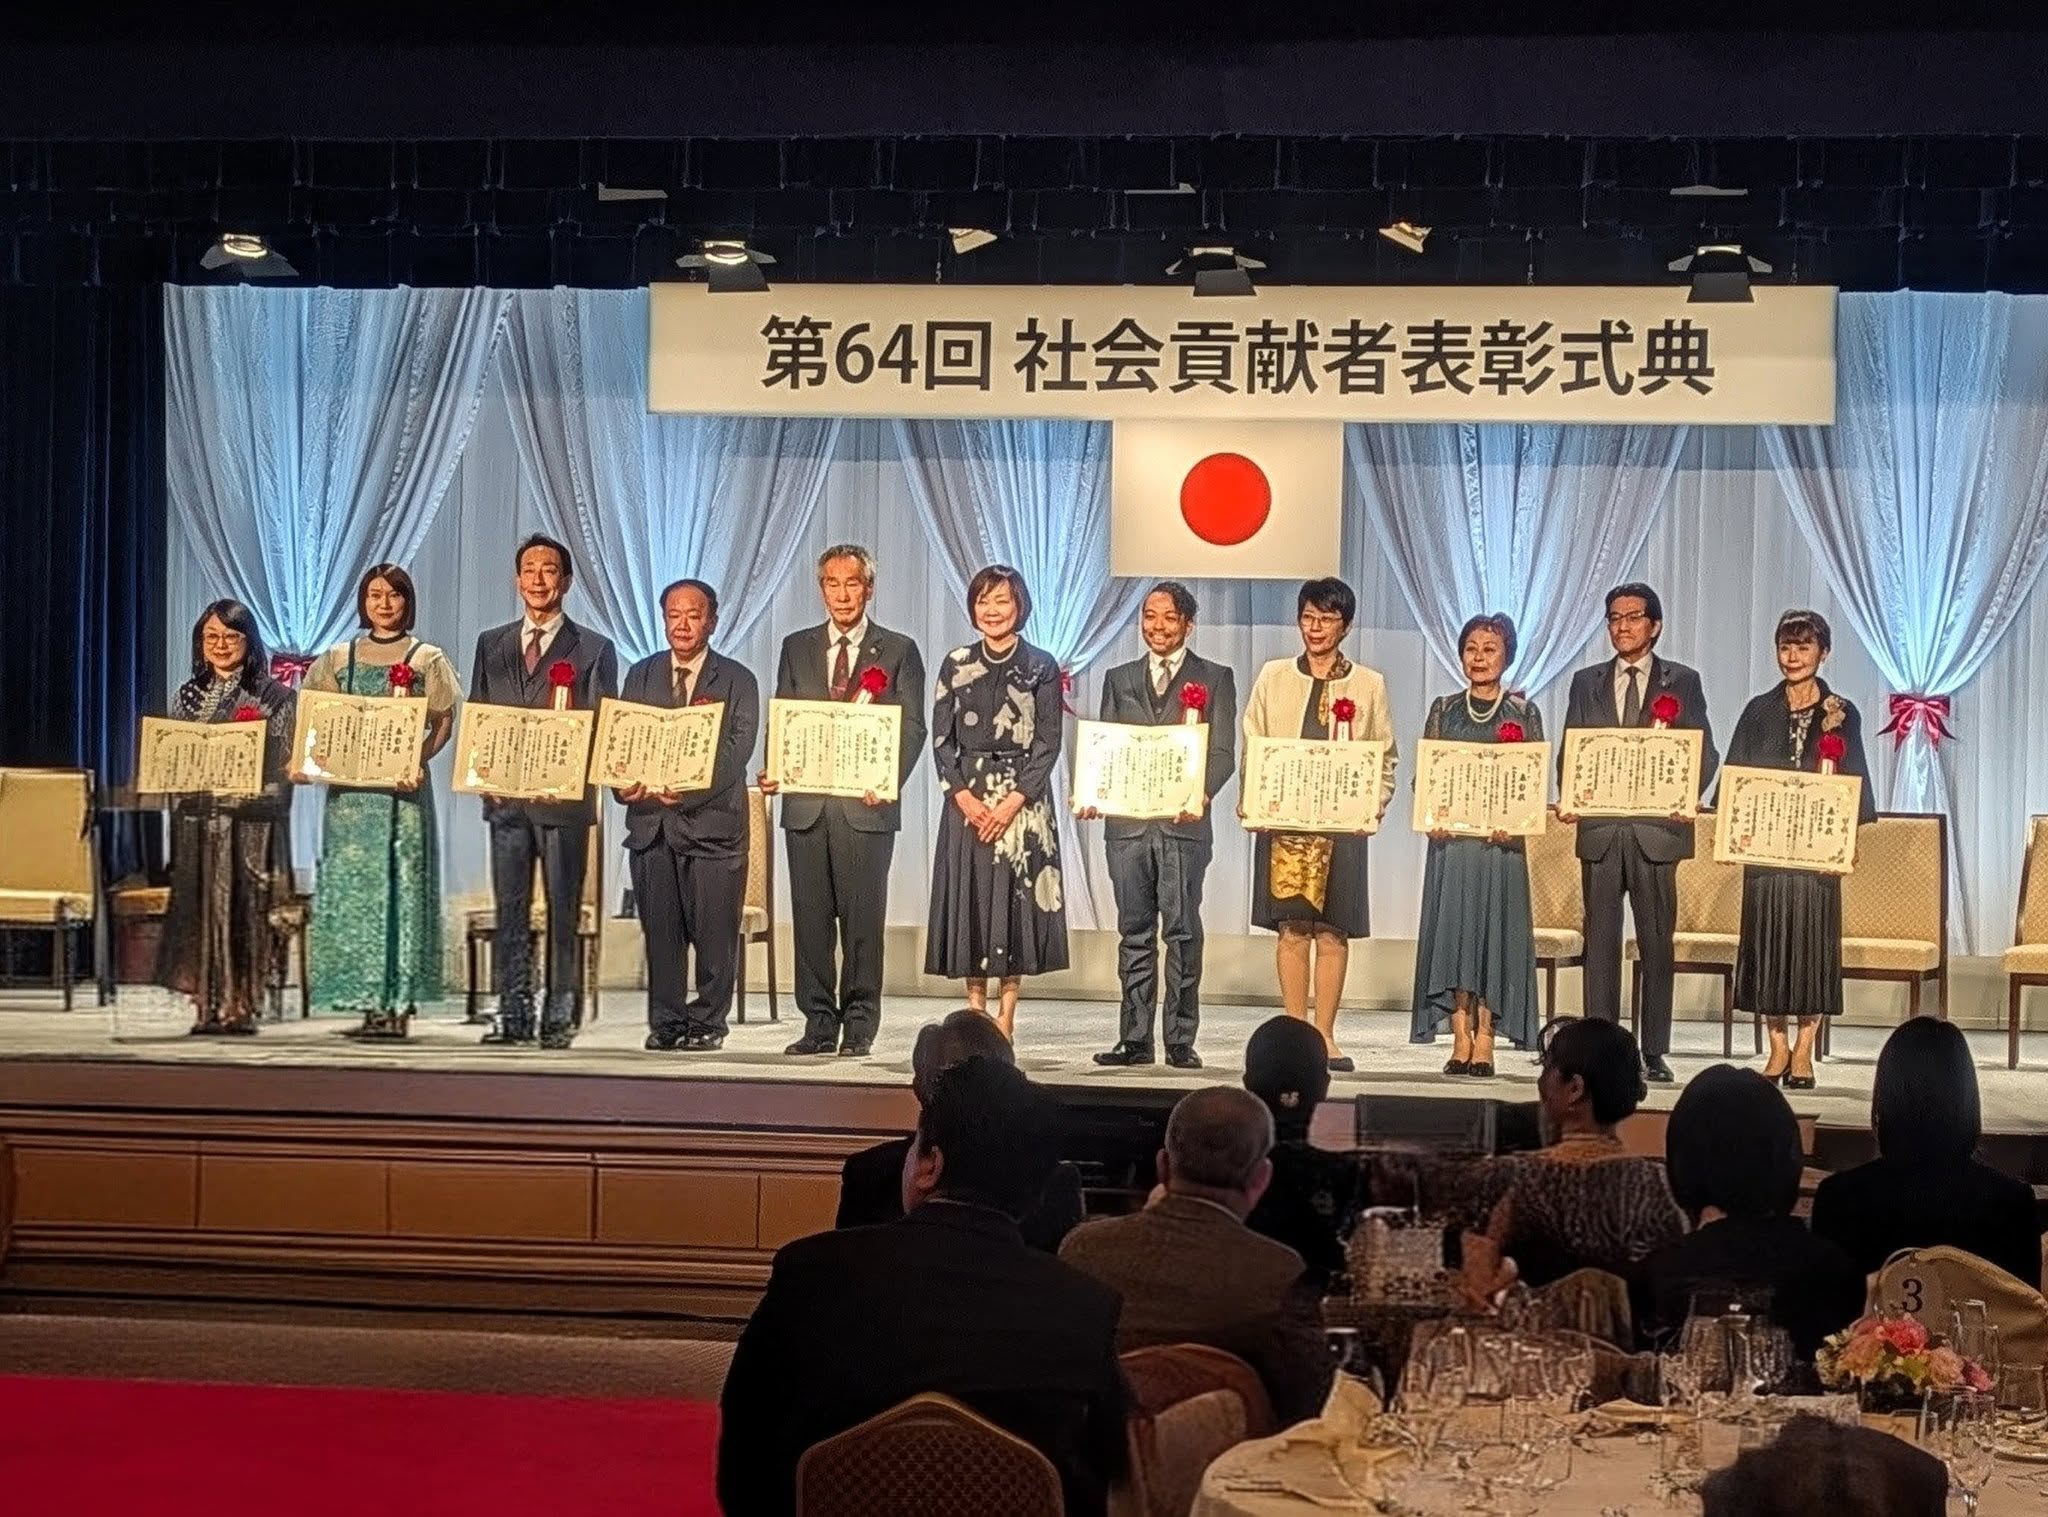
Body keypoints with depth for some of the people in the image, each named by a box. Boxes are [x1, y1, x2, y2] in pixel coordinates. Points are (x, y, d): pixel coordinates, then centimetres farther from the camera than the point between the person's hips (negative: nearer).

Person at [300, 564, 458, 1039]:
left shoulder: (427, 659, 5)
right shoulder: (338, 658, 12)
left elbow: (442, 725, 2)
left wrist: (417, 761, -16)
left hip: (404, 789, -3)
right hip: (349, 789, 3)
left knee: (401, 888, -5)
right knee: (353, 889, 0)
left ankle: (400, 1004, -2)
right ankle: (369, 1002, 4)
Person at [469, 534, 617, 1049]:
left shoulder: (593, 650, 5)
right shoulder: (491, 645, 15)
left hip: (564, 797, -3)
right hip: (505, 795, 3)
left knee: (563, 911, -1)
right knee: (510, 911, 4)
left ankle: (559, 1018, 3)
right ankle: (513, 1016, 9)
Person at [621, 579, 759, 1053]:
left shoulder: (737, 680, 4)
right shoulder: (641, 675, 15)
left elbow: (738, 750, -7)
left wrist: (690, 788, -22)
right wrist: (625, 781, -15)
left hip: (711, 818, -3)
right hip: (652, 819, 3)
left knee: (714, 931, -1)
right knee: (659, 929, 4)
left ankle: (707, 1023, 10)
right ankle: (665, 1022, 13)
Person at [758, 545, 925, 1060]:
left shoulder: (898, 651, 6)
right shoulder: (796, 648, 14)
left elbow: (912, 727, 1)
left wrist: (889, 780, -14)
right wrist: (773, 770, -5)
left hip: (866, 804, -3)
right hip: (806, 802, 3)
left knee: (863, 916, -2)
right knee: (810, 916, 4)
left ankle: (859, 1026, 5)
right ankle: (818, 1022, 10)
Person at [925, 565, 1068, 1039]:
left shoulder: (1041, 667, 1)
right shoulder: (955, 665, 7)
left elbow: (1048, 743, -3)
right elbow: (941, 738, 5)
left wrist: (1013, 802, -12)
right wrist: (964, 796, -8)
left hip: (1023, 800, -2)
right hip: (967, 799, 2)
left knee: (1014, 900, -2)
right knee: (969, 901, 1)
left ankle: (1006, 1017, 4)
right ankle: (975, 1011, 9)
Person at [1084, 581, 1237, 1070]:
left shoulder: (1214, 679, 7)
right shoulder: (1119, 679, 17)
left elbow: (1223, 751, -1)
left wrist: (1203, 793, -20)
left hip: (1184, 822, -3)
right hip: (1127, 822, 3)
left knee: (1182, 931, -3)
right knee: (1134, 933, 6)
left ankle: (1181, 1039, 2)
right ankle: (1135, 1039, 9)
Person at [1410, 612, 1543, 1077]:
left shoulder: (1524, 712, 6)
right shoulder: (1444, 709, 11)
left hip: (1500, 839, -2)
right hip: (1450, 837, 2)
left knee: (1495, 930, -3)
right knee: (1451, 931, -1)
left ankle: (1485, 1043, 1)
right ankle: (1460, 1042, 3)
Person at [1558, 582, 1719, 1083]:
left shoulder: (1682, 682, 7)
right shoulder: (1586, 683, 13)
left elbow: (1705, 752, 2)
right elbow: (1569, 750, 10)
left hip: (1657, 827, -2)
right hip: (1599, 829, 2)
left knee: (1657, 943, 2)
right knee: (1600, 941, 2)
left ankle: (1655, 1052, 7)